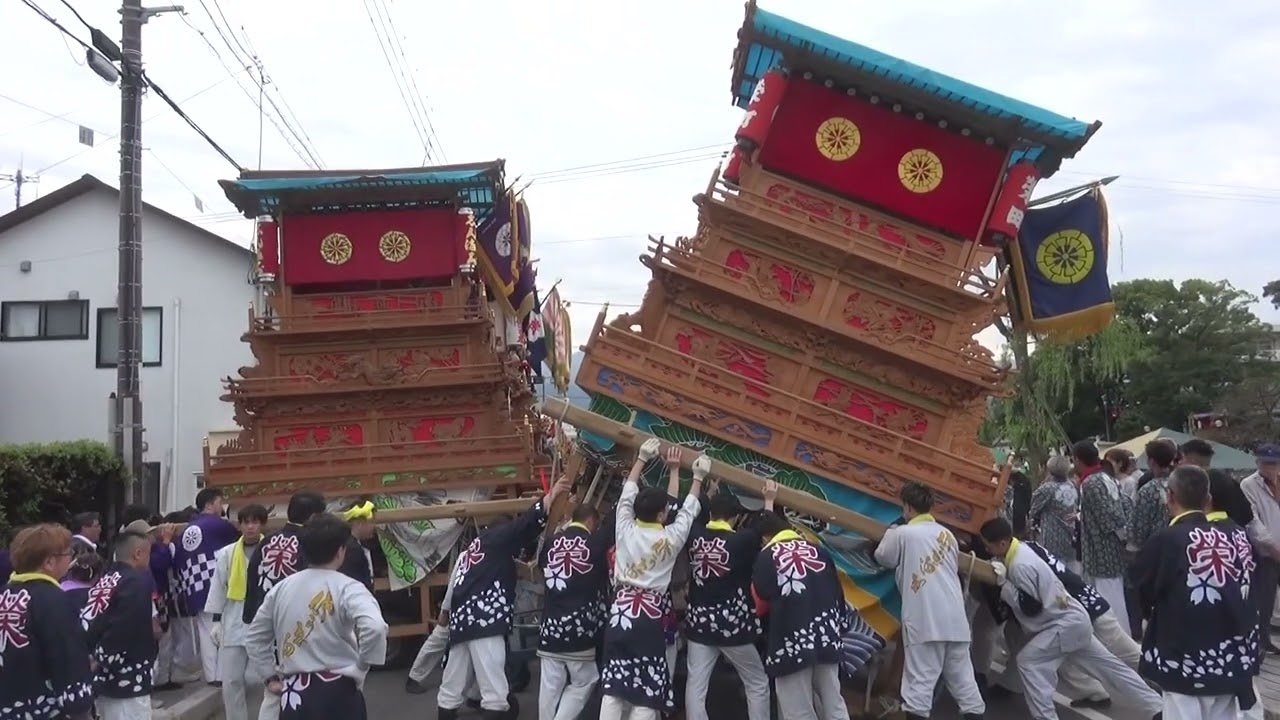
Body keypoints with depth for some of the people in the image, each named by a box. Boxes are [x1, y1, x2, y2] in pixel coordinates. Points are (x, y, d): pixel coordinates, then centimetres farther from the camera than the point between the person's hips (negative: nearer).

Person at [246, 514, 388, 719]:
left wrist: (271, 677, 20)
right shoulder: (347, 588, -10)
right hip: (337, 695, -5)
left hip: (294, 696, 5)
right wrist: (361, 667, -11)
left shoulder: (281, 588, 7)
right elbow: (374, 628, -27)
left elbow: (255, 638, 16)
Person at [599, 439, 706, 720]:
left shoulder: (625, 530, 1)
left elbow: (628, 494, 15)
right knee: (646, 694, 0)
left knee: (613, 688, 7)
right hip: (650, 619, -4)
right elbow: (688, 510, 11)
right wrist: (698, 477, 26)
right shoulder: (671, 538, -5)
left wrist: (642, 459, 25)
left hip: (620, 613, 4)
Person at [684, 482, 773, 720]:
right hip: (733, 625, -3)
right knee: (757, 683, 12)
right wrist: (769, 501, 19)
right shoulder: (740, 540, -11)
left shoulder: (694, 536, -2)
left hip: (699, 624, 3)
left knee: (695, 685, 3)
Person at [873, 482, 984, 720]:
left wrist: (890, 533, 25)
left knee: (920, 677, -2)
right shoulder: (948, 534, 14)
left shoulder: (904, 533, -3)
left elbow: (883, 558, 10)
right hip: (954, 618, 5)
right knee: (962, 676, 12)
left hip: (924, 619, -5)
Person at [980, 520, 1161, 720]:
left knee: (1027, 660, -13)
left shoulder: (1021, 565, -28)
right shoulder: (1018, 549, 1)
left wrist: (1003, 583, -22)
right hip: (1074, 620, 10)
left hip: (1066, 623, -10)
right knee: (1108, 665, 17)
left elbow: (1029, 608, -24)